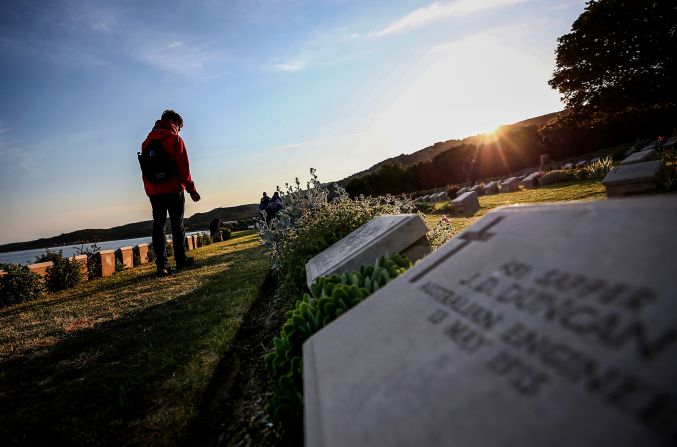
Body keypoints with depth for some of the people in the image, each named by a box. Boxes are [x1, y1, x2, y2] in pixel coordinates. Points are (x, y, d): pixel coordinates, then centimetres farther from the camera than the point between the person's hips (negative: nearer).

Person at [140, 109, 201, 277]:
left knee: (158, 226, 4)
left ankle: (162, 265, -1)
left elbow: (145, 169, 12)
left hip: (153, 192, 5)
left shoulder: (147, 141, 13)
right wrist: (191, 189, -4)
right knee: (177, 225, 6)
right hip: (173, 190, -4)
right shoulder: (174, 139, -5)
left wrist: (150, 190, 14)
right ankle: (181, 260, 14)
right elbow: (183, 168, -10)